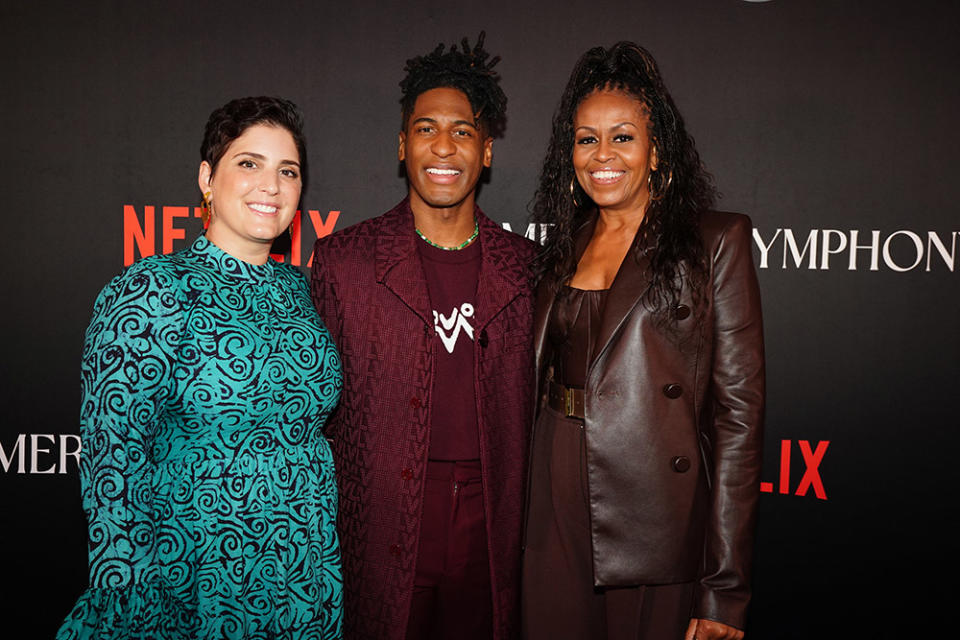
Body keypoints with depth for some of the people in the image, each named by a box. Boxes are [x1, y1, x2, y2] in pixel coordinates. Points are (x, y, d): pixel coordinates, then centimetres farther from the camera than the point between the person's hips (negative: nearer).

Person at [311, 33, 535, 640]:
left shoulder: (525, 266, 5)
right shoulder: (342, 259, -1)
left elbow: (533, 408, 10)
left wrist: (530, 532, 7)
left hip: (492, 536, 2)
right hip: (381, 537, -1)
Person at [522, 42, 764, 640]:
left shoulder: (716, 241, -5)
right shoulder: (564, 247, 10)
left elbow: (738, 409, -10)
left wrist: (726, 589, -13)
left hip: (659, 530, -4)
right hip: (559, 522, 4)